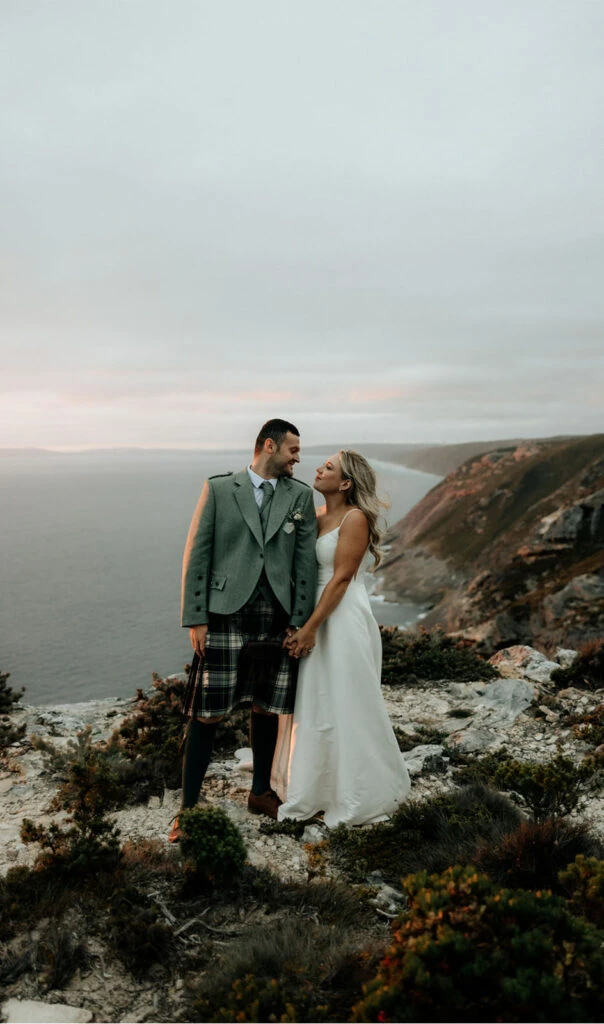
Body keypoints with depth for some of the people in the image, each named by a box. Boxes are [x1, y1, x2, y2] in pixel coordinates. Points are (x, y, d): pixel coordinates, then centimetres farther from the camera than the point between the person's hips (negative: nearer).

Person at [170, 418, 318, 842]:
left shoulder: (300, 495, 7)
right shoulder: (219, 488, 1)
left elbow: (306, 560, 5)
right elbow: (197, 554, -1)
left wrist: (299, 621, -1)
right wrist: (196, 619, -6)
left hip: (278, 620, 3)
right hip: (227, 616, -2)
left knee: (268, 710, 13)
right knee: (207, 714, 1)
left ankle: (261, 792, 33)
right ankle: (189, 806, 15)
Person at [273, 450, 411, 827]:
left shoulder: (355, 518, -12)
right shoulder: (316, 518, 10)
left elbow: (341, 578, -16)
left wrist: (311, 627, -17)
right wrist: (304, 626, 2)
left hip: (344, 621, -8)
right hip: (316, 617, 8)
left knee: (347, 708, 2)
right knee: (314, 707, 14)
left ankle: (359, 799, 19)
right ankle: (314, 792, 29)